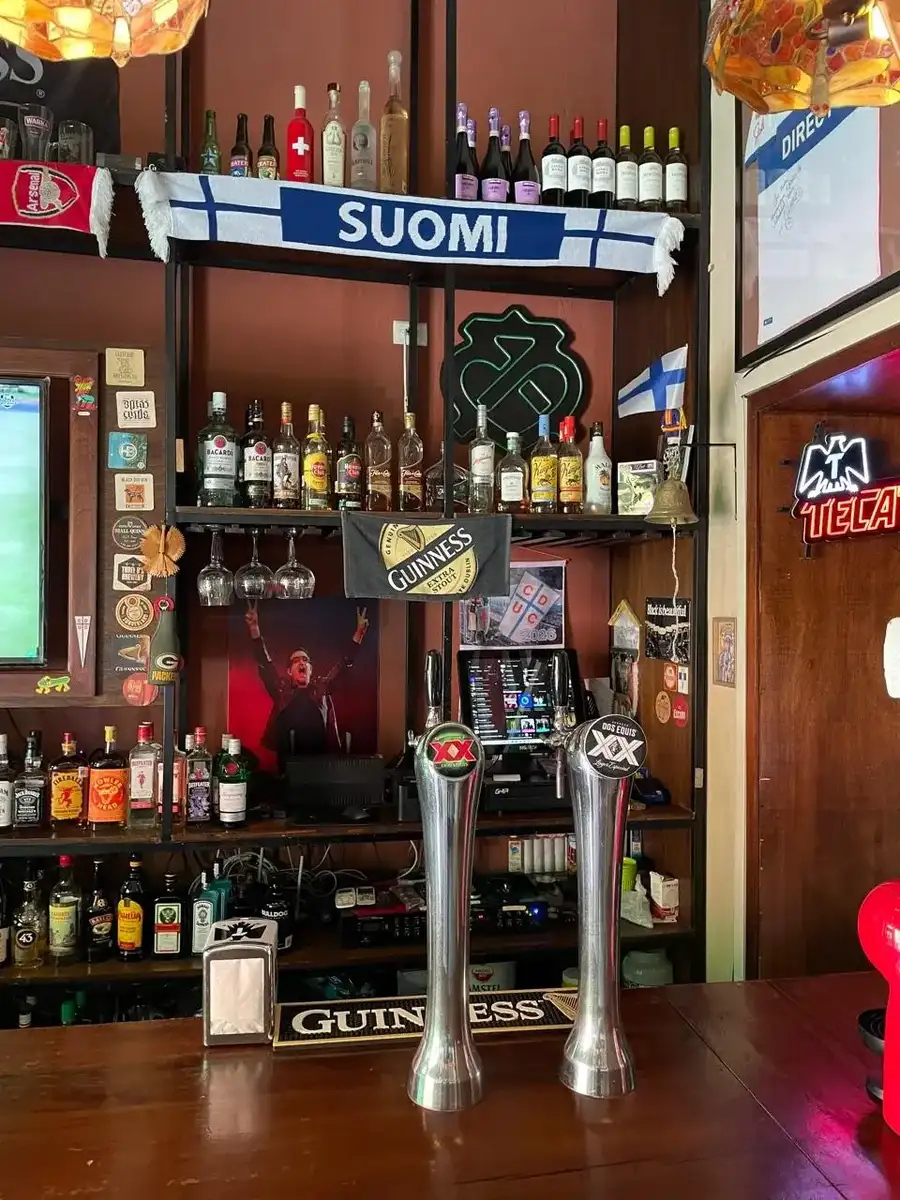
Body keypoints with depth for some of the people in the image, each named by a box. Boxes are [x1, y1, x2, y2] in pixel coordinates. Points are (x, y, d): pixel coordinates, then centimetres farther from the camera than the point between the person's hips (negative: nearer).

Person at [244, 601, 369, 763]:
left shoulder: (321, 687, 8)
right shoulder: (282, 689, 5)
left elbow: (344, 663, 7)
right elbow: (264, 662, -2)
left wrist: (359, 632, -2)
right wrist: (254, 628, -13)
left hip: (320, 760, 1)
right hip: (289, 761, -1)